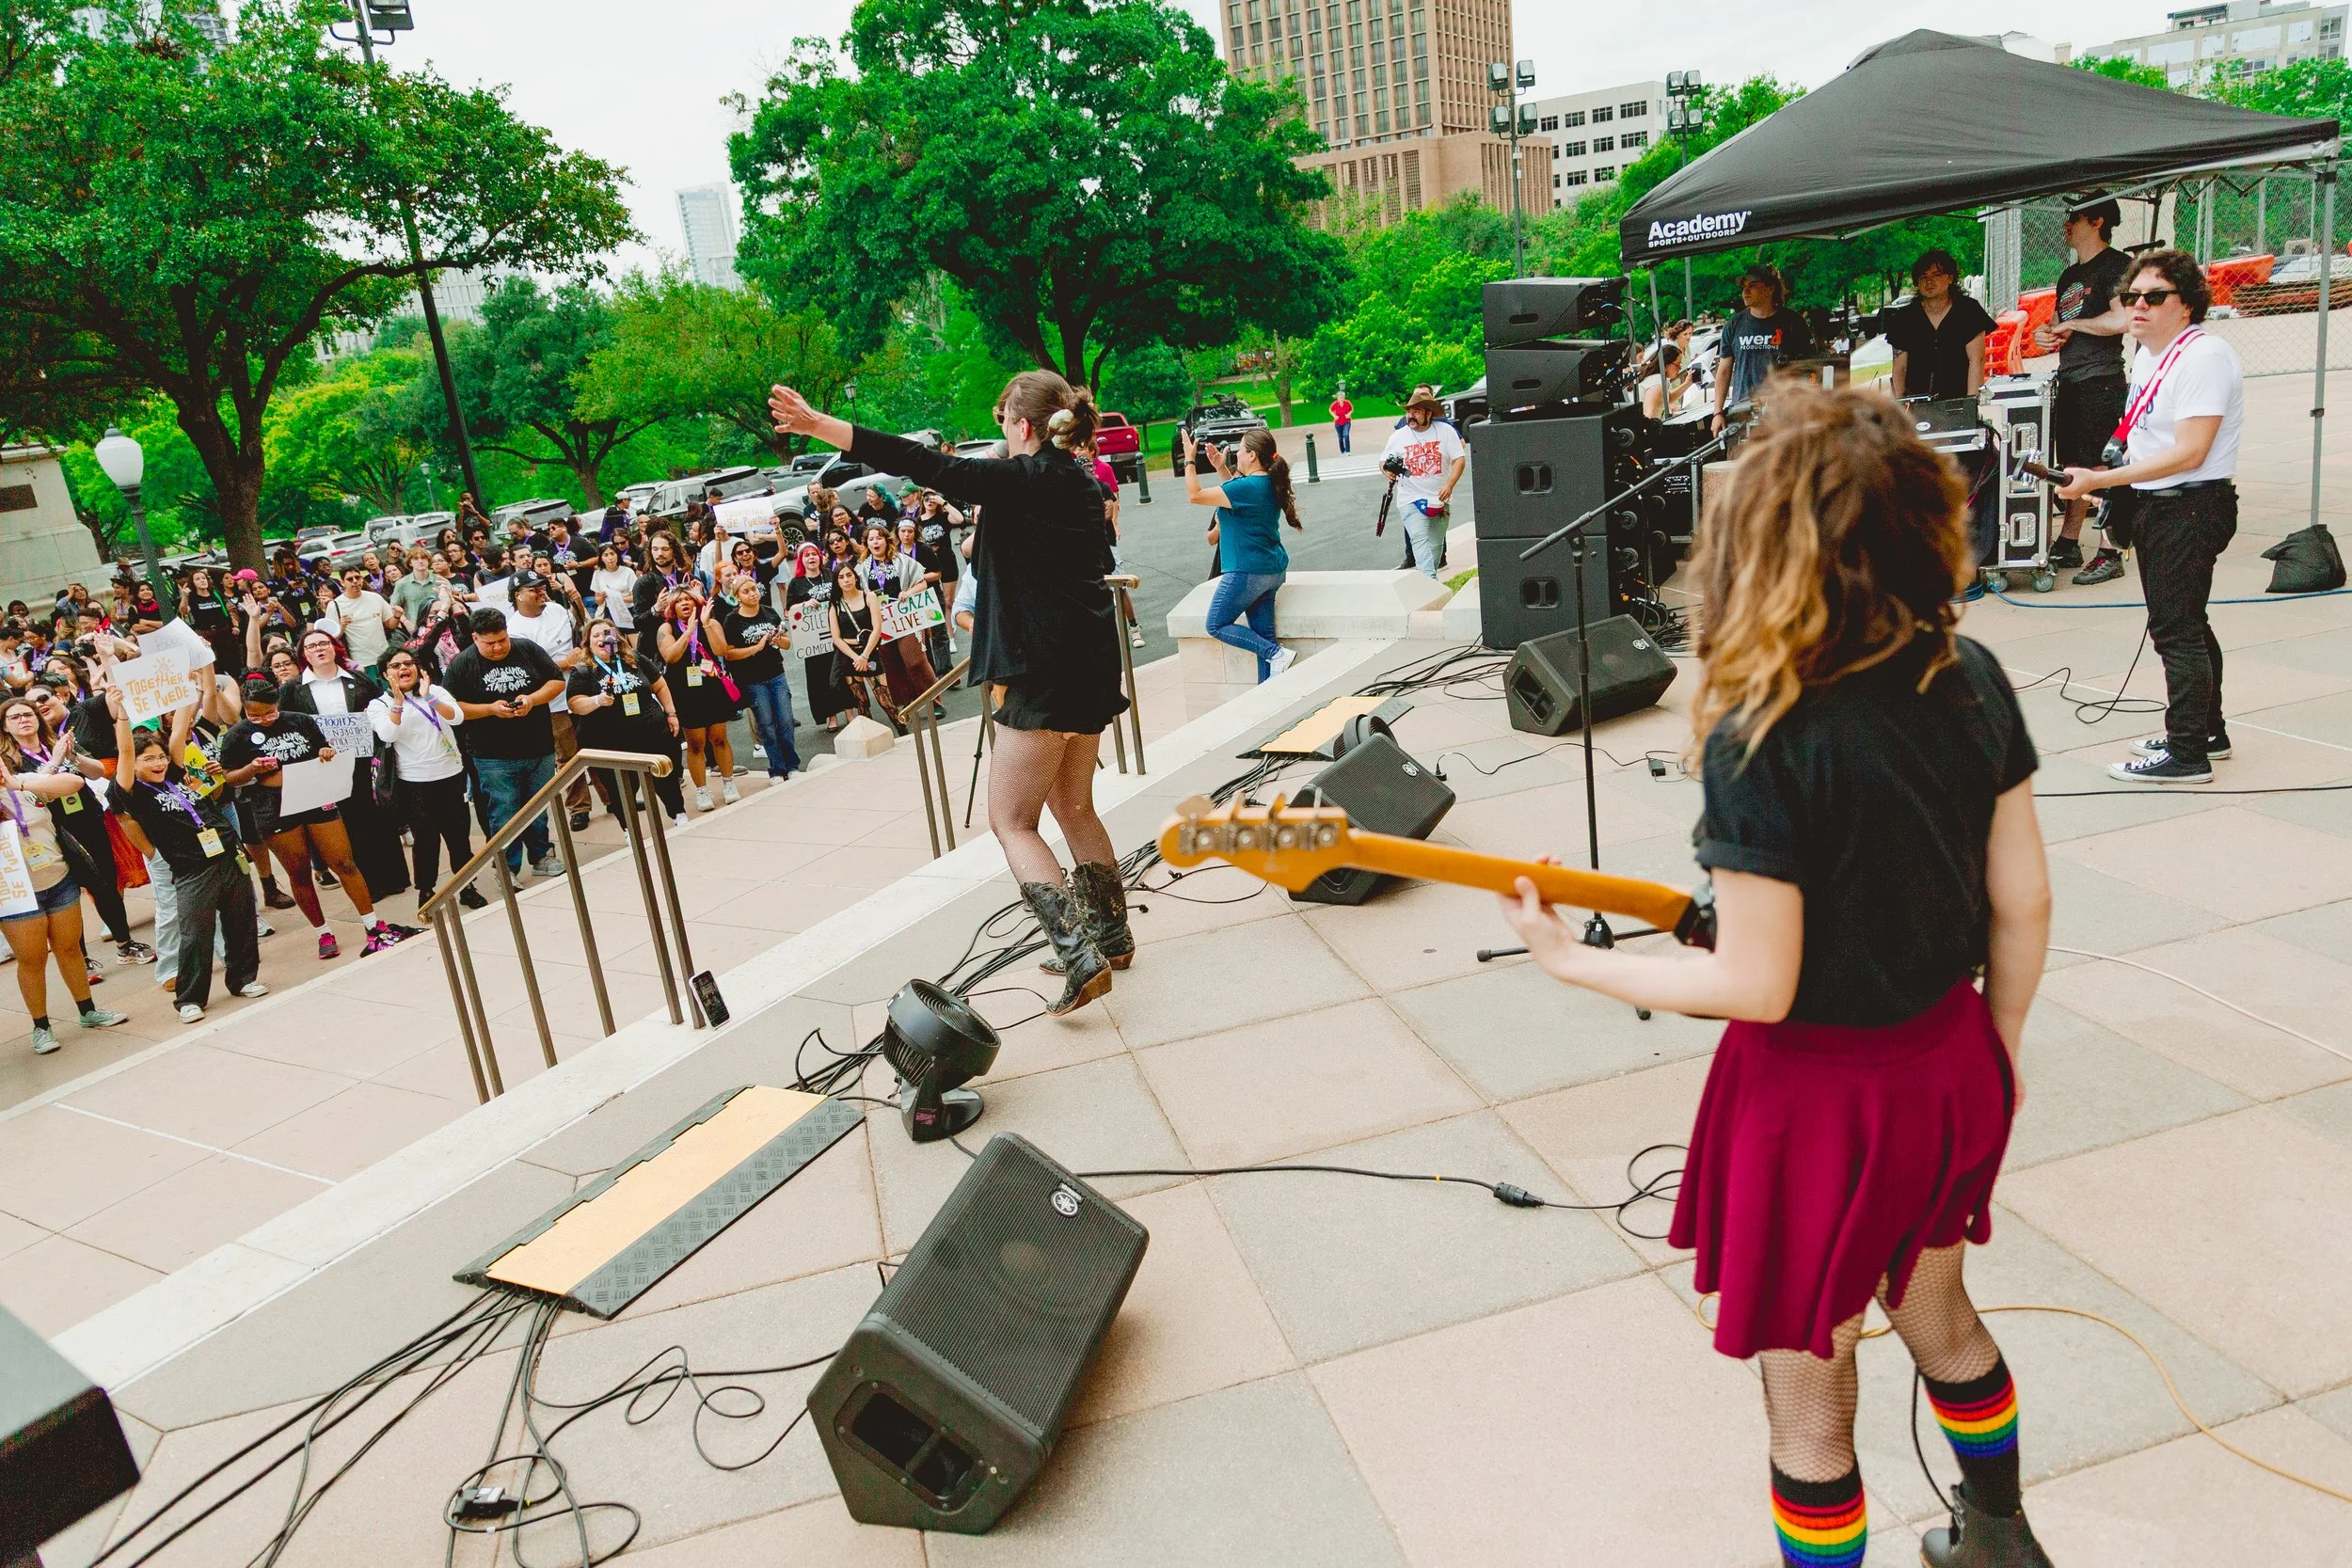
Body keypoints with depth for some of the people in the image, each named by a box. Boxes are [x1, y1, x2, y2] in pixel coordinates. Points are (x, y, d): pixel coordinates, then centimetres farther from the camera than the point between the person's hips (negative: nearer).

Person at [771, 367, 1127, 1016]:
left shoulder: (1018, 479, -11)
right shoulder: (1081, 484, 12)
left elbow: (920, 464, -18)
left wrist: (816, 423, -17)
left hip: (1044, 671, -9)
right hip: (1091, 666, 9)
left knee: (1012, 821, -2)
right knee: (1073, 806, 21)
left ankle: (1080, 958, -10)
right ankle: (1111, 934, 30)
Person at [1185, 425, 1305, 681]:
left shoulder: (1247, 486, -22)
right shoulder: (1270, 482, 5)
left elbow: (1195, 495, -16)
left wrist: (1188, 460, -5)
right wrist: (1220, 468, 17)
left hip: (1246, 572, -9)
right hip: (1273, 570, 9)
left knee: (1217, 625, 7)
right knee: (1263, 634, 11)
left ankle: (1277, 654, -5)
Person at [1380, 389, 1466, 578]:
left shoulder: (1446, 430, -1)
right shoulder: (1398, 436, 0)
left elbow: (1460, 458, -4)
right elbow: (1384, 460, 9)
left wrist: (1450, 484, -18)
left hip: (1440, 498, 2)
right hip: (1411, 499, -2)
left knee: (1436, 545, 10)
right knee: (1419, 540, -18)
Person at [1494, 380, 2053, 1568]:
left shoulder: (1758, 744, -27)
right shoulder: (1972, 682, -7)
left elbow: (1757, 986, -22)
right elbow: (2023, 904, 0)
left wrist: (1571, 960, -11)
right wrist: (1999, 1050, 15)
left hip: (1820, 1093, -7)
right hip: (1949, 1061, 8)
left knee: (1807, 1407, 15)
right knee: (1936, 1311, 34)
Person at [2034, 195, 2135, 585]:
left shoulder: (2116, 264, -7)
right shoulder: (2069, 276, 20)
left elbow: (2121, 320, -20)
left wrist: (2072, 324, -9)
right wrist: (2046, 335, 6)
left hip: (2100, 382, -9)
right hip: (2069, 383, 9)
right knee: (2073, 469, 12)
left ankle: (2110, 554, -8)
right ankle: (2068, 544, 18)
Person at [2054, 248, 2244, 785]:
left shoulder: (2205, 356, -17)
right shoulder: (2147, 352, 12)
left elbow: (2189, 453, -24)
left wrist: (2100, 479, -25)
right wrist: (2116, 485, 10)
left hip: (2190, 508, -10)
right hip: (2154, 505, 10)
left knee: (2177, 630, -9)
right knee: (2187, 625, 18)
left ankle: (2187, 754, -4)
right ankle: (2209, 731, 31)